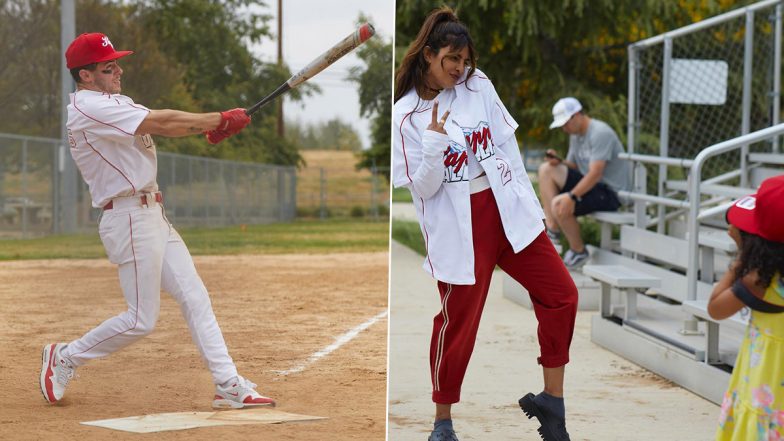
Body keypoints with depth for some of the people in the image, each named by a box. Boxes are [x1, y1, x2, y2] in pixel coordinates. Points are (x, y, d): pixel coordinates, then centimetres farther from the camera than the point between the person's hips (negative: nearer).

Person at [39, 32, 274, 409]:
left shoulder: (110, 104, 18)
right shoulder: (89, 107, -14)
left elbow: (161, 124, 7)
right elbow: (160, 123, -19)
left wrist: (212, 126, -11)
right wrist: (220, 119, -10)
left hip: (151, 216, 10)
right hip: (129, 218, -10)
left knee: (195, 298, 5)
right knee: (141, 319, -5)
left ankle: (228, 385, 5)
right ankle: (64, 358, 12)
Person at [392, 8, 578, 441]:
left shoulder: (479, 86, 2)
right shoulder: (407, 114, -8)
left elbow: (507, 145, 9)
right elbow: (424, 187, -8)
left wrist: (529, 201, 8)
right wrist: (435, 142, -23)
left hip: (507, 210, 5)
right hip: (458, 226, -5)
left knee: (561, 295, 1)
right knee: (457, 322, 2)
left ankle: (551, 402, 14)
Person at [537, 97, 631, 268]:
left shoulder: (600, 133, -19)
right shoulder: (576, 135, 12)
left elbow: (596, 173, -28)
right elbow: (573, 166, 15)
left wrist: (571, 196, -35)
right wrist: (559, 161, -7)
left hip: (611, 192, -10)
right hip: (591, 184, 10)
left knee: (559, 204, -28)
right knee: (546, 170, 1)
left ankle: (578, 251, -5)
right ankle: (553, 231, -6)